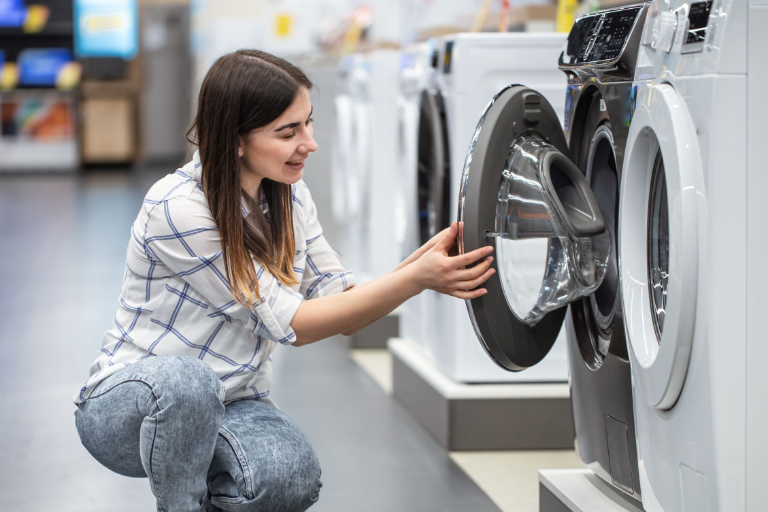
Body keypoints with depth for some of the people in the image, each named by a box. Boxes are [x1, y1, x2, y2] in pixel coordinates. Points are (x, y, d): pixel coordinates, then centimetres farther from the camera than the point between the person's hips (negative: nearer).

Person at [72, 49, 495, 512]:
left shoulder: (291, 197, 0)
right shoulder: (178, 209, -23)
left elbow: (340, 303, -1)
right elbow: (291, 324, -22)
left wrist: (425, 261, -19)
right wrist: (417, 278, -28)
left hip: (230, 406, 5)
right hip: (127, 404, -5)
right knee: (185, 381, -40)